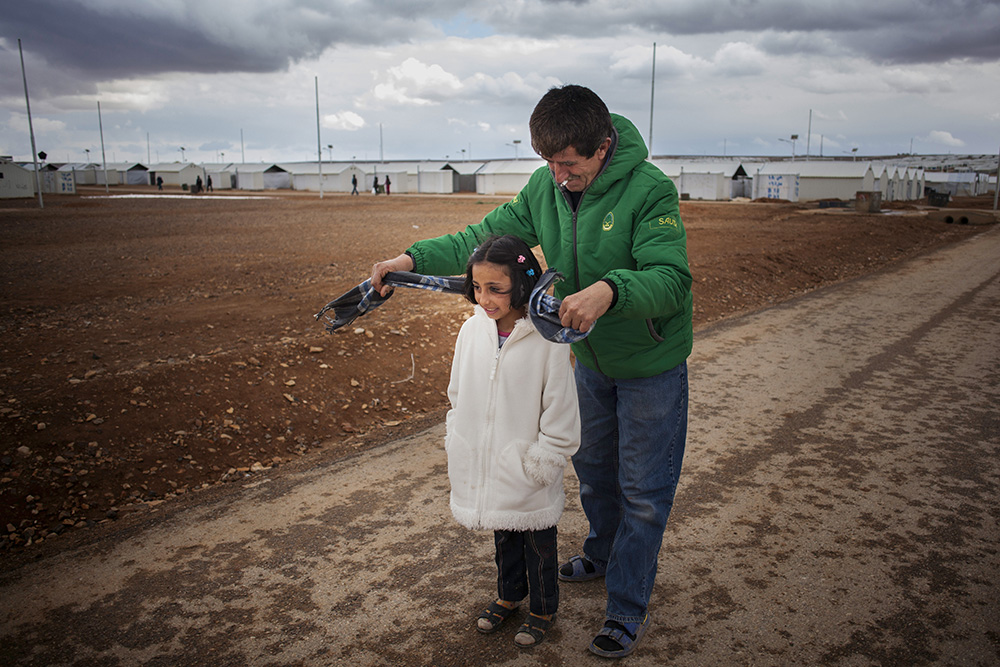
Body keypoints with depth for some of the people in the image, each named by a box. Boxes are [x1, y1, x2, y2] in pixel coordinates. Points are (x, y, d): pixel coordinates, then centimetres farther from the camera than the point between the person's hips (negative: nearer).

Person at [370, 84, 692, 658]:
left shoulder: (650, 189, -27)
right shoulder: (546, 186, -9)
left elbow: (672, 281, -34)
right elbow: (489, 234, -4)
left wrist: (610, 290, -53)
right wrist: (415, 258, -16)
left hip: (651, 364, -6)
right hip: (590, 359, 6)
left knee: (643, 489, 5)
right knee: (592, 466, 23)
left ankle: (629, 610, 22)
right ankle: (603, 555, 50)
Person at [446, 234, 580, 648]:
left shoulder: (547, 340, -21)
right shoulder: (473, 329, -5)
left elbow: (560, 417, -15)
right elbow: (457, 394, 8)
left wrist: (537, 466, -13)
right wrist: (455, 446, 8)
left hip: (528, 474, -5)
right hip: (484, 467, 5)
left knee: (538, 543, 16)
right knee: (503, 536, 26)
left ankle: (544, 609, 40)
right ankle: (508, 596, 50)